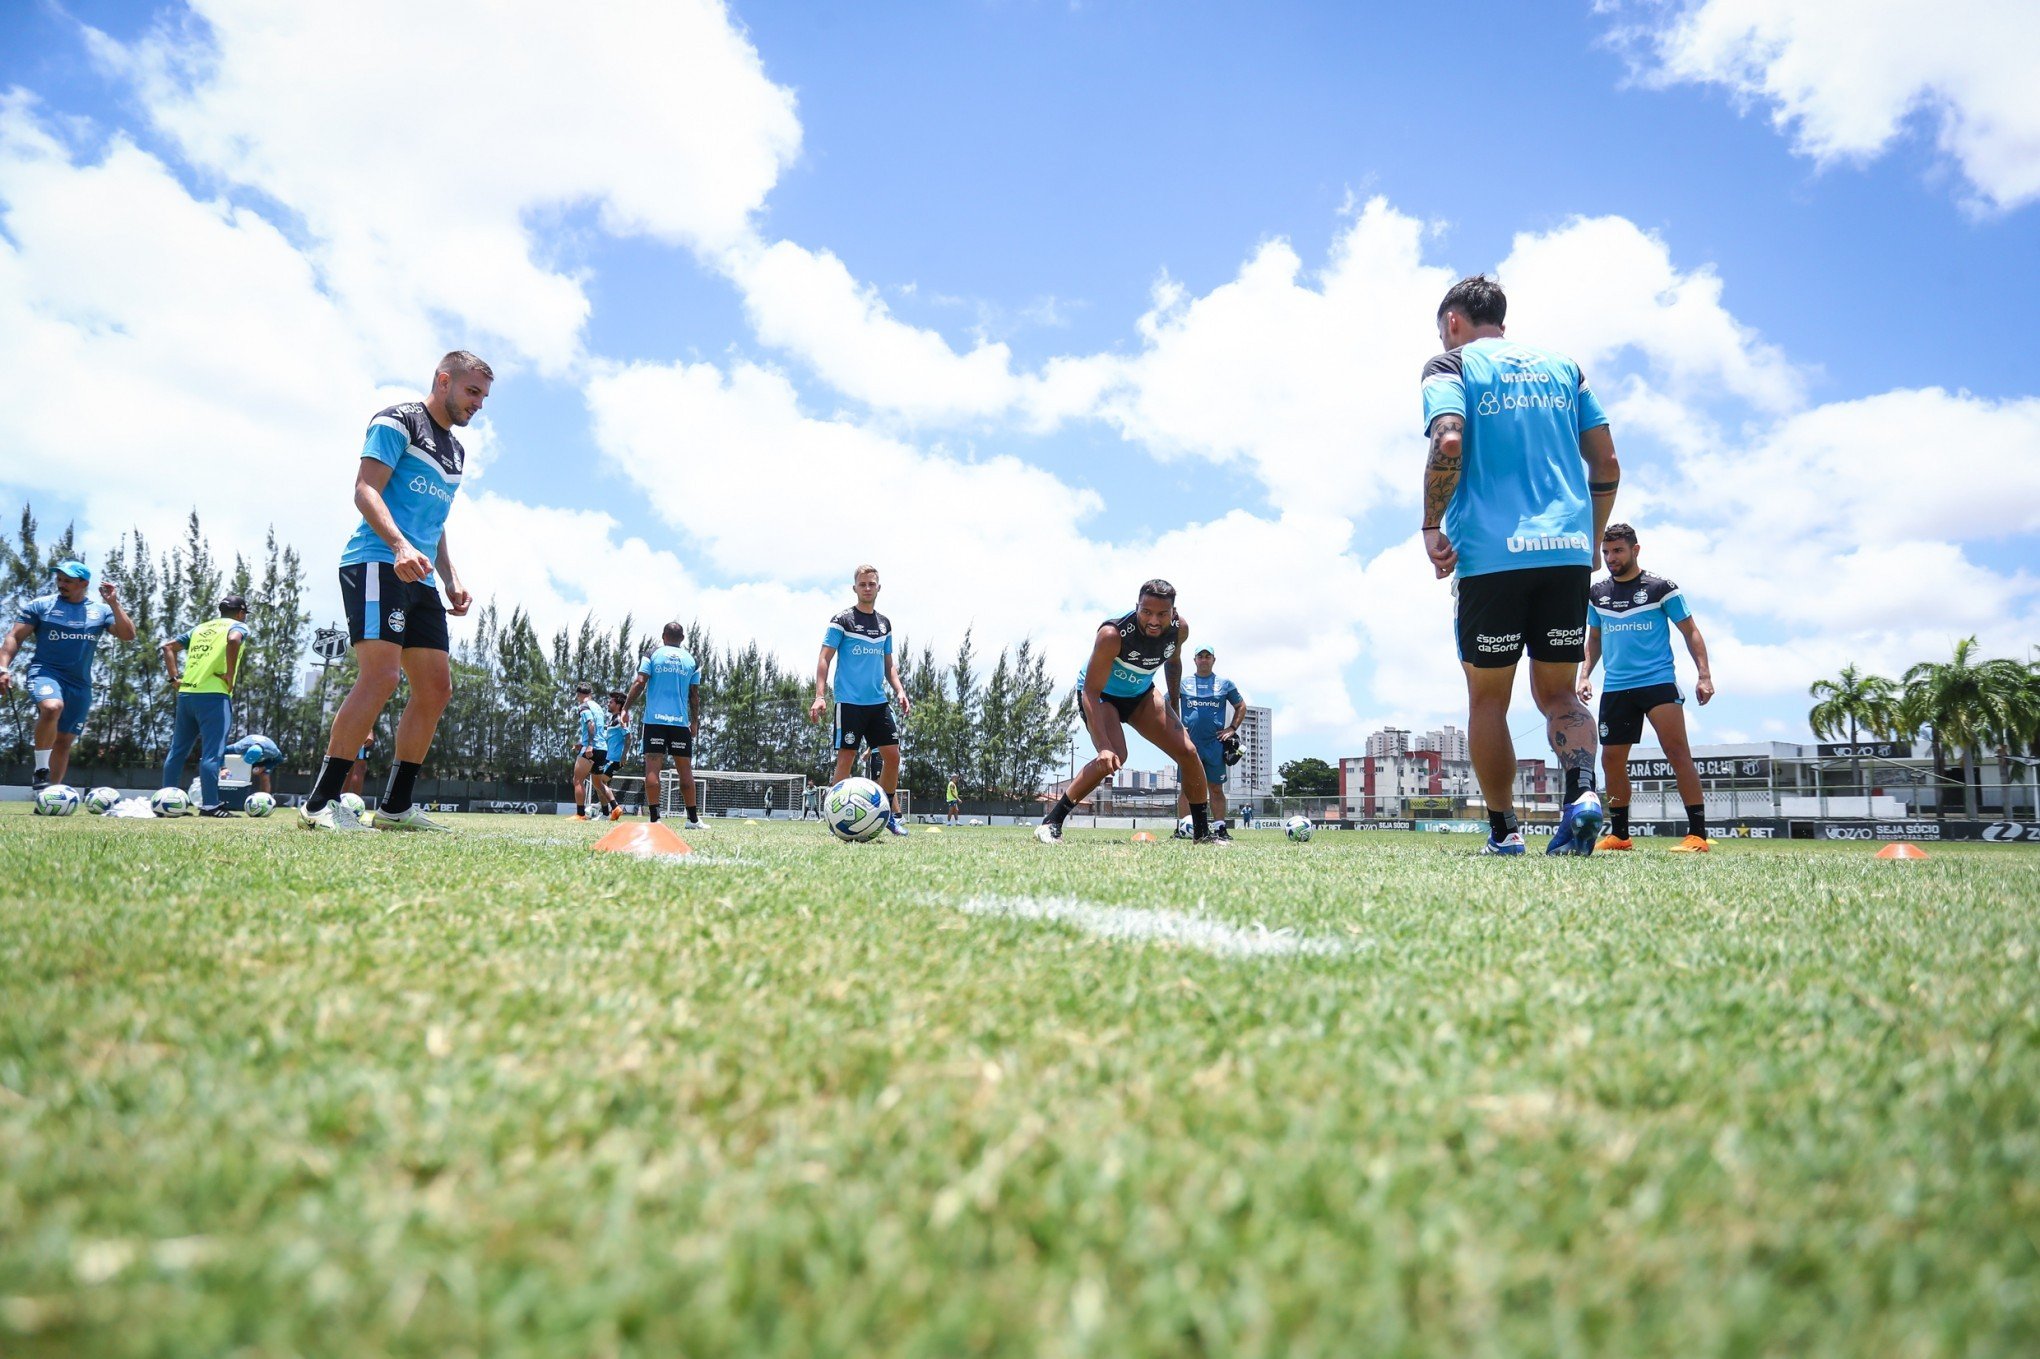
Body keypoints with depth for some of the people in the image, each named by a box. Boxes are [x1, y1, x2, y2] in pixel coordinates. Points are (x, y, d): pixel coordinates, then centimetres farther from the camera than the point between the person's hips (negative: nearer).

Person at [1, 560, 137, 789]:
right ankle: (41, 771, -22)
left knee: (65, 741, 9)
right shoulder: (40, 605, 2)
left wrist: (114, 604, -10)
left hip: (80, 684, 4)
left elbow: (128, 635, -2)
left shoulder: (100, 611, 8)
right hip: (45, 672, -4)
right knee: (52, 707, -36)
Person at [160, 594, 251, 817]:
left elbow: (168, 647, 22)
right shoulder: (238, 626, 3)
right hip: (213, 695, -7)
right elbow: (233, 640, -21)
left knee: (178, 749, 15)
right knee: (212, 752, -8)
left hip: (186, 693, 7)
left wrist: (174, 677, 16)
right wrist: (230, 674, -15)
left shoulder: (200, 627, 24)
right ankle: (210, 805, -11)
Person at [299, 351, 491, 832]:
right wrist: (400, 546, -26)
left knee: (436, 688, 2)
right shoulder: (398, 421, 1)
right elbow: (366, 490, -10)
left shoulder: (456, 451, 26)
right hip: (375, 563, -9)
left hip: (420, 578, 9)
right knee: (381, 675, -21)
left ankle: (395, 806, 8)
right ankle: (320, 803, -16)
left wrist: (452, 579, 16)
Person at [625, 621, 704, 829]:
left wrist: (626, 708, 0)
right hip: (681, 721, 1)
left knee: (652, 767, -3)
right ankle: (693, 819, 7)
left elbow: (639, 683, -4)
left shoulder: (653, 654, 6)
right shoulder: (691, 660, 10)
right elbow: (695, 694, 9)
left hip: (654, 720, -1)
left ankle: (654, 818, -10)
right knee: (685, 769, 5)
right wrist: (694, 722, 16)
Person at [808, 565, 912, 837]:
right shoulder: (842, 620, -2)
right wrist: (820, 696, -15)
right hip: (849, 701, -5)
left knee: (892, 755, 1)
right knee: (846, 757, -5)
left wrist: (899, 691, 6)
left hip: (878, 702, 5)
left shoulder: (884, 623, 15)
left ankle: (889, 814, 14)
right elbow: (824, 659, -5)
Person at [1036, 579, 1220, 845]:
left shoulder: (1180, 628, -18)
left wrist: (1174, 708, 13)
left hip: (1141, 693, 6)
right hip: (1100, 695, -6)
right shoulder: (1113, 634, -36)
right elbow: (1090, 691, -37)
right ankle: (1050, 823, -20)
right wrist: (1103, 746, -45)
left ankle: (1203, 832, 13)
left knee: (1188, 752, -4)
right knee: (1113, 758, -30)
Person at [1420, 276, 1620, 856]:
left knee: (1488, 698, 7)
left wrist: (1432, 528, -8)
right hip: (1569, 550, 4)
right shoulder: (1563, 367, 20)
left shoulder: (1450, 365, 6)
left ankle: (1503, 831, 6)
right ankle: (1583, 790, -16)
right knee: (1558, 692, 10)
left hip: (1490, 553, -4)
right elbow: (1607, 464, 13)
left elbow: (1449, 442, -14)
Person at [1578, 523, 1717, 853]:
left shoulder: (1660, 587, 1)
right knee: (1611, 760, 5)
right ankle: (1619, 835, 19)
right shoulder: (1597, 593, 13)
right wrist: (1585, 674, 11)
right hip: (1615, 689, 5)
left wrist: (1704, 675, -6)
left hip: (1659, 681, -4)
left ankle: (1698, 834, -12)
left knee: (1677, 751, -14)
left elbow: (1690, 631, 3)